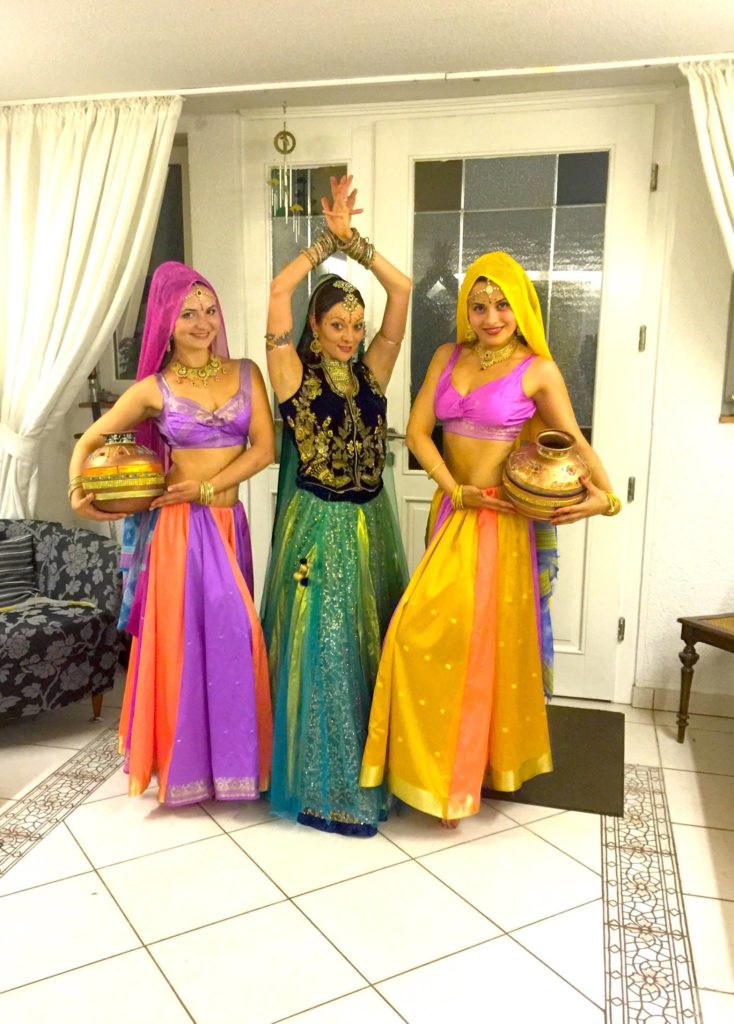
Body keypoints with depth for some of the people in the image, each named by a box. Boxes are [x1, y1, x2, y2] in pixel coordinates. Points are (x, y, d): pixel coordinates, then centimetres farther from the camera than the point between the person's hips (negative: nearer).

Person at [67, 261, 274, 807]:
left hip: (229, 521, 2)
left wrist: (206, 486, -12)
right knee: (181, 635, 3)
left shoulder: (246, 372, 5)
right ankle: (182, 757, 20)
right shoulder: (154, 388, 0)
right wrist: (77, 490, -11)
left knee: (229, 634, 8)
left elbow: (264, 448, -3)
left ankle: (228, 751, 25)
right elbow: (89, 441, 7)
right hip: (179, 526, -2)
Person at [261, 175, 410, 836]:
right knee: (320, 652, 0)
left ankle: (372, 768, 31)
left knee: (372, 646, 14)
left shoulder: (372, 371, 5)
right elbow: (278, 291, -15)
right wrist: (329, 240, -5)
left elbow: (401, 290, 0)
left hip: (371, 523, 5)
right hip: (316, 528, -5)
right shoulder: (295, 375, -5)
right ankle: (323, 788, 15)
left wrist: (352, 239, -3)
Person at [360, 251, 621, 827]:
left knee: (489, 636, 0)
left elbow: (575, 444, -5)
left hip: (505, 519, -4)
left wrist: (605, 496, -23)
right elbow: (418, 430, 2)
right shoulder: (448, 358, 8)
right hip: (454, 513, 4)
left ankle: (469, 767, 20)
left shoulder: (537, 371, -4)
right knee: (441, 632, 7)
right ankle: (445, 763, 26)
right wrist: (455, 490, -11)